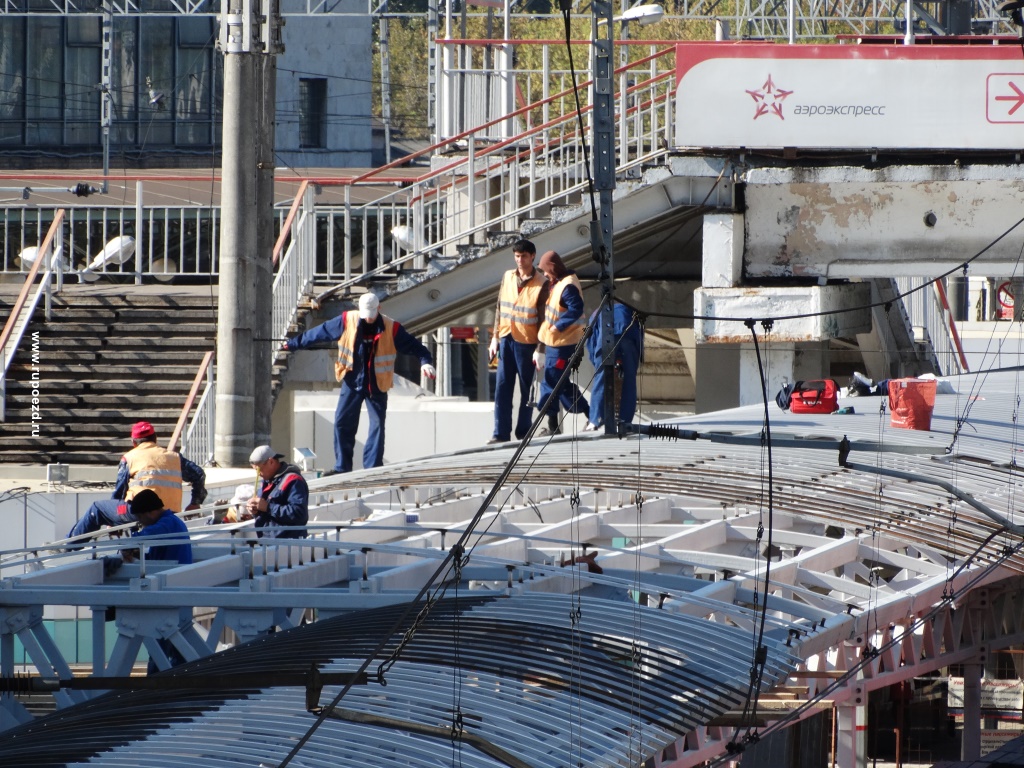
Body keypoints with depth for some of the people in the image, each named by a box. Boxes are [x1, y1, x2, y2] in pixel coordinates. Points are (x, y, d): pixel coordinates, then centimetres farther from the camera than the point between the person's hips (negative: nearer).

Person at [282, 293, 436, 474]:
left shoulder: (391, 328, -9)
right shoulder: (347, 321, -5)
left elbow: (414, 346, -8)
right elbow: (319, 332, 5)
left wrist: (425, 362, -27)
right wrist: (294, 343, 12)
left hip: (377, 386, -2)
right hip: (352, 382, 2)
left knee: (377, 425, -4)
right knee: (342, 423, 1)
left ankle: (372, 467, 0)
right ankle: (342, 466, 9)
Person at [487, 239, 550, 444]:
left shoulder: (541, 284, -8)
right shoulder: (508, 277, 7)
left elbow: (543, 319, -8)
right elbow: (499, 308, 13)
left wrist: (541, 350, -11)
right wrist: (495, 337, 10)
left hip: (526, 342, -4)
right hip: (506, 339, 4)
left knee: (526, 388, 5)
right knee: (502, 388, 0)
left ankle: (523, 432, 13)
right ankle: (501, 433, 1)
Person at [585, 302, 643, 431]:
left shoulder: (598, 314, 39)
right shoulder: (628, 310, 41)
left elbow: (590, 342, 27)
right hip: (630, 337, 1)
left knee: (600, 380, 3)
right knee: (629, 381, 11)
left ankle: (595, 421, -4)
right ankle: (625, 422, 9)